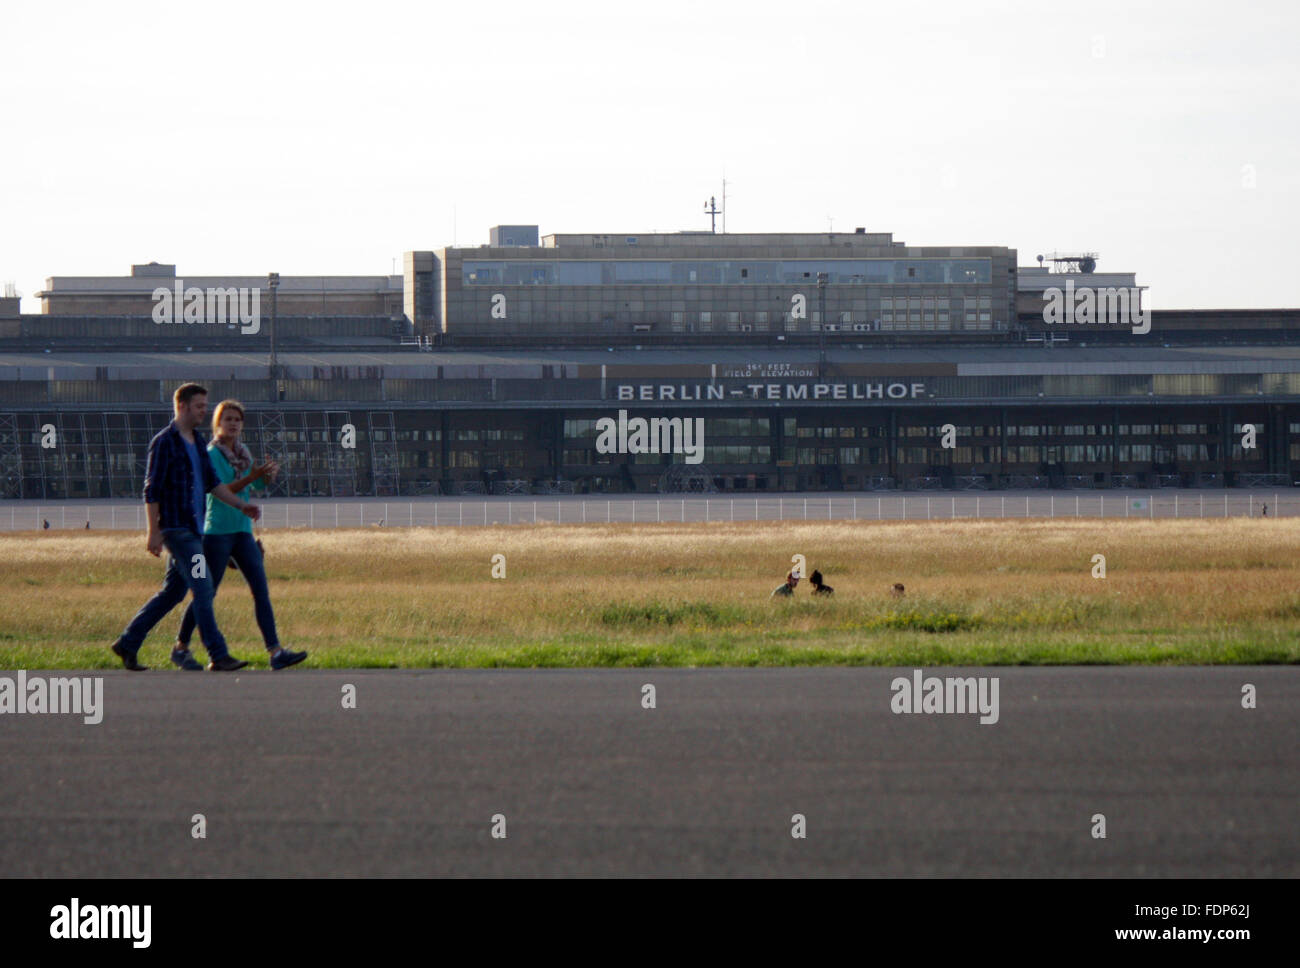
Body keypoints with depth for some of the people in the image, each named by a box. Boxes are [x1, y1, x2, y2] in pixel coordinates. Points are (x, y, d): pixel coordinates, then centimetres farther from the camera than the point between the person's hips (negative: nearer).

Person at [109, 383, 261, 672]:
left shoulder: (197, 441, 15)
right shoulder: (164, 442, -11)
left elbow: (212, 482, 21)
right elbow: (152, 490, -13)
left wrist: (241, 505, 11)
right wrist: (154, 532, -16)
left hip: (193, 528, 9)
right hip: (175, 527, -9)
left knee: (173, 591, 12)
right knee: (202, 587, -12)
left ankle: (127, 644, 20)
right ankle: (218, 656, -11)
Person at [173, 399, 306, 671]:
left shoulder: (242, 453, 13)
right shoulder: (211, 454, -8)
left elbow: (259, 485, 12)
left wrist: (268, 473, -9)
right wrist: (250, 477, -29)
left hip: (242, 531, 6)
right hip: (217, 533, -6)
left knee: (261, 590, -4)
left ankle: (276, 653, -9)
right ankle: (180, 648, 14)